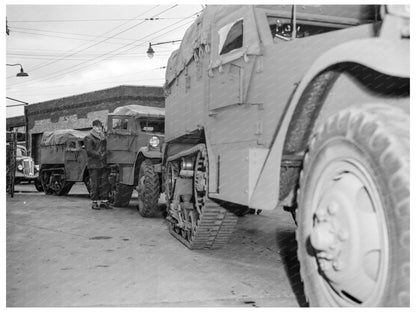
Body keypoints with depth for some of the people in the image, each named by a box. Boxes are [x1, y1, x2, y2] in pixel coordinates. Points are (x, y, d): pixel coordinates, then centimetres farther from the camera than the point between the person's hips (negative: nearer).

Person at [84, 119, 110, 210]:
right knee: (95, 184, -4)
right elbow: (89, 151, -11)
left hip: (103, 164, 6)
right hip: (93, 164, -6)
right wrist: (99, 155, -14)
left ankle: (104, 201, 9)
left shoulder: (103, 137, 19)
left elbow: (106, 148, 24)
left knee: (105, 183, 4)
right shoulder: (89, 138, -2)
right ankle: (94, 202, 3)